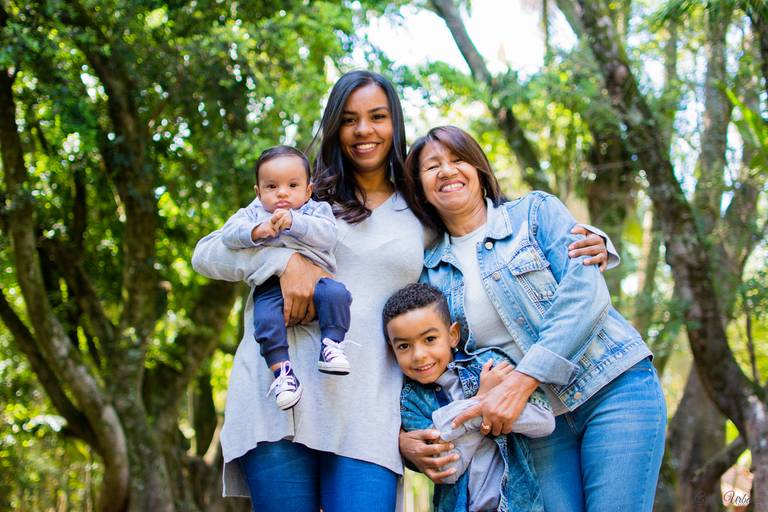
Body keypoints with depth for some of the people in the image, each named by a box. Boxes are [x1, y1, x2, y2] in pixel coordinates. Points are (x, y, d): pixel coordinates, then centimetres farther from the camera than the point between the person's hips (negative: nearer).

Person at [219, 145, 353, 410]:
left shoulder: (317, 209, 15)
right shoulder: (254, 212, 20)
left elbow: (327, 236, -5)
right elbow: (229, 232, 3)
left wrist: (294, 221, -17)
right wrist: (256, 231, -16)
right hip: (271, 285, 0)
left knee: (335, 293, -30)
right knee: (266, 318, -28)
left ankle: (332, 343, -18)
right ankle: (281, 370, -24)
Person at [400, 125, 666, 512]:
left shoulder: (536, 212, 0)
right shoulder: (430, 272, 9)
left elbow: (586, 294, -13)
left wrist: (519, 382, -22)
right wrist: (404, 438, -10)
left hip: (614, 391, -3)